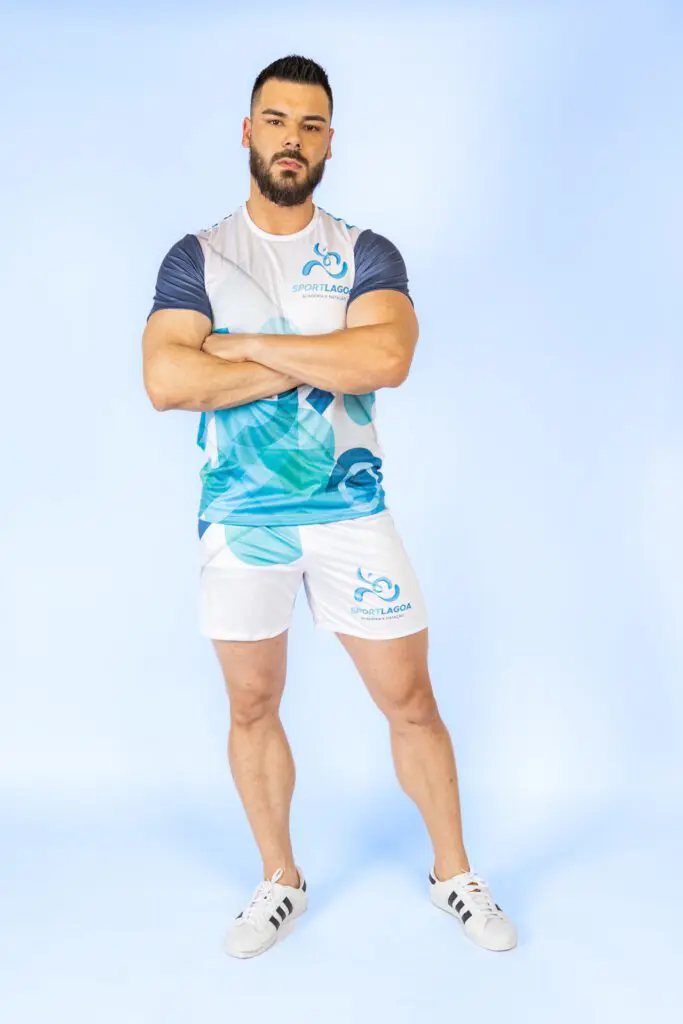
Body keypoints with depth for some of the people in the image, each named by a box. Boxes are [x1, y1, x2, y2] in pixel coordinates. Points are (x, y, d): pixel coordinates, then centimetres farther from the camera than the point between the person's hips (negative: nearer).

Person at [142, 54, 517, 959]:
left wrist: (245, 345, -16)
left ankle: (454, 875, 26)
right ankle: (280, 880, 33)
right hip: (238, 516, 1)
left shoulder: (367, 256, 1)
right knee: (252, 709, 12)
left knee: (410, 700, 5)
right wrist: (315, 363, -15)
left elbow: (386, 358, -20)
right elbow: (165, 381, -15)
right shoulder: (195, 258, 2)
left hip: (351, 512, 0)